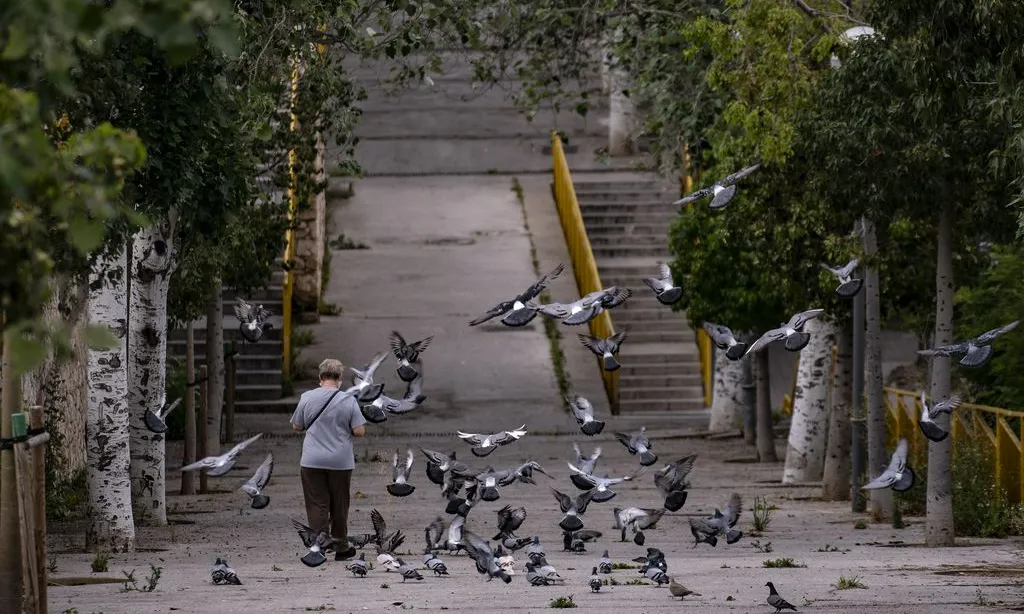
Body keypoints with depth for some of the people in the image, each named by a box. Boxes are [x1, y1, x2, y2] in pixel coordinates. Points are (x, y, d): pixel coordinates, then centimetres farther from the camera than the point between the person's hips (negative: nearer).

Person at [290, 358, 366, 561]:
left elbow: (297, 426, 7)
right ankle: (341, 548, 24)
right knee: (339, 507, 13)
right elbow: (359, 431, -8)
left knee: (317, 506, 1)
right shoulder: (348, 400, -8)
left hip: (312, 461, 0)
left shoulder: (307, 398, -4)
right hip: (340, 461, 0)